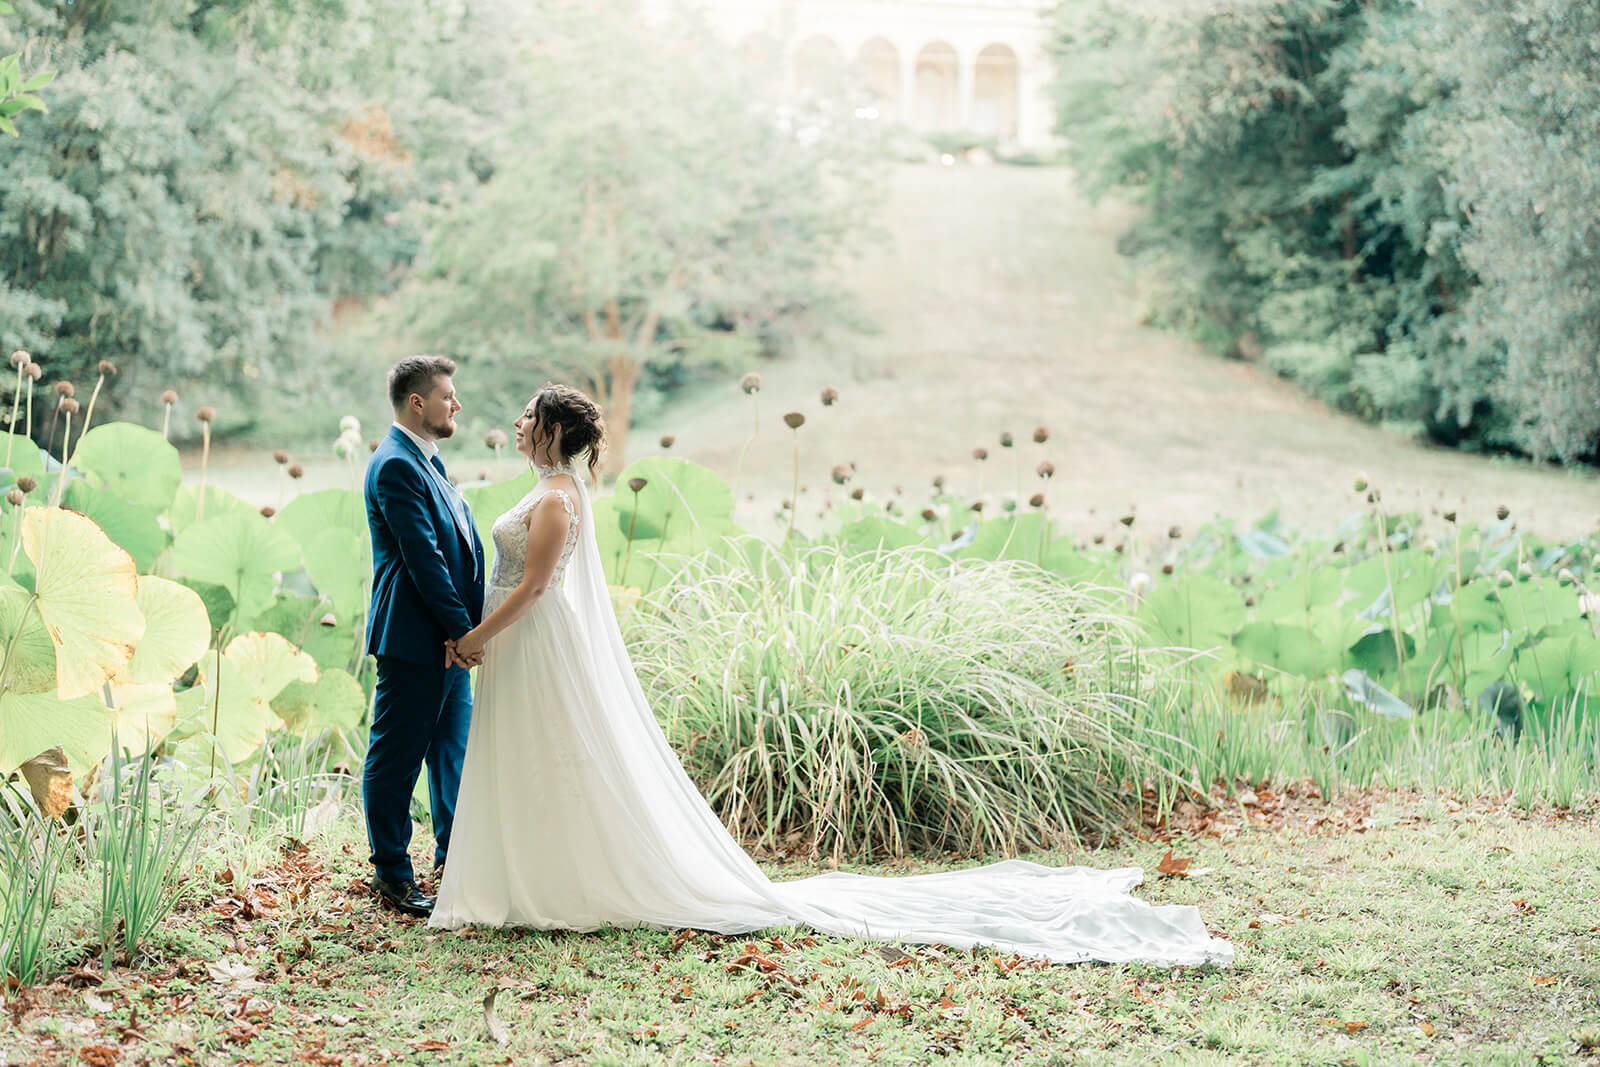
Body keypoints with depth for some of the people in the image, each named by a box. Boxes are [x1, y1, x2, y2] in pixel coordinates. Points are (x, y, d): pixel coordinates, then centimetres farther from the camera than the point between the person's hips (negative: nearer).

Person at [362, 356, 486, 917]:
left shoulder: (426, 461, 16)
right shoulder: (396, 465, -16)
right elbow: (423, 557, -20)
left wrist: (466, 628, 1)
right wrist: (461, 629, -18)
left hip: (450, 638, 10)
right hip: (413, 639, -10)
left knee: (454, 749, 19)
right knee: (395, 758, 1)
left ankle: (453, 854, 32)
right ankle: (391, 872, 9)